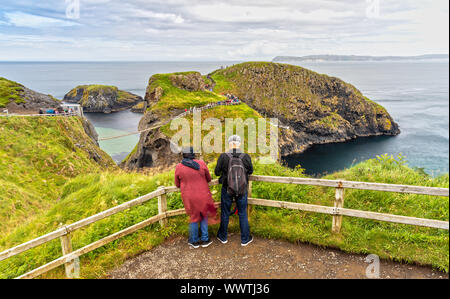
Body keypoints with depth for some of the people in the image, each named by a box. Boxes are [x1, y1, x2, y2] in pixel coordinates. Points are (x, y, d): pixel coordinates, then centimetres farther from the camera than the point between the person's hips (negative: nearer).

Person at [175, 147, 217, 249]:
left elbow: (177, 184, 5)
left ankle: (194, 241, 30)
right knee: (204, 216, 21)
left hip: (189, 198, 0)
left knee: (194, 218, 18)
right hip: (203, 196, 0)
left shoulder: (179, 167, -9)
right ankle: (205, 240, 27)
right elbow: (209, 179, 3)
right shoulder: (201, 163, -10)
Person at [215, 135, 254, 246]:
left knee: (225, 213, 18)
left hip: (227, 190, 0)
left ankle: (223, 237, 35)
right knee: (243, 214, 16)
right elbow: (250, 171, 2)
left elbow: (217, 172, -6)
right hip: (242, 190, 1)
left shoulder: (223, 157, -18)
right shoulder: (246, 157, -14)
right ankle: (245, 239, 28)